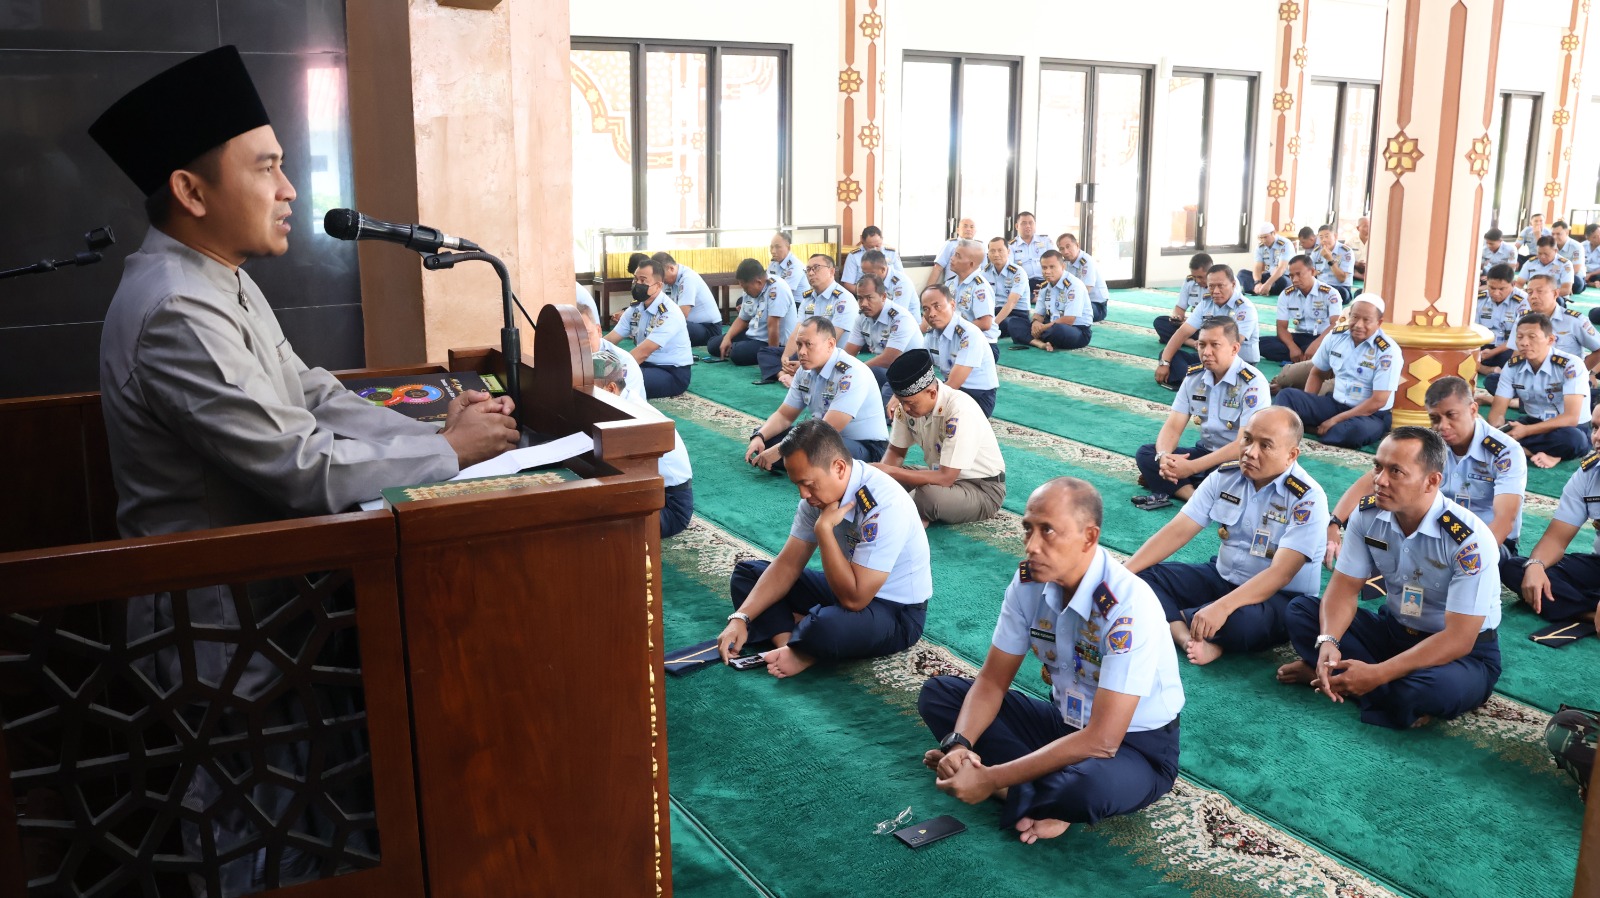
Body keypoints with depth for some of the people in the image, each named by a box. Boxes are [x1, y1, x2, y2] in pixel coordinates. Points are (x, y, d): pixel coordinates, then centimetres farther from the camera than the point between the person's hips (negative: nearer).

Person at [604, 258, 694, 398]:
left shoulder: (669, 313, -21)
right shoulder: (635, 308, 3)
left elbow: (643, 352, -28)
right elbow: (610, 340, 0)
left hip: (673, 373, -7)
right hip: (647, 365, 7)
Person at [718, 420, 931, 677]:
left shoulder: (883, 505, -31)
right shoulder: (820, 491, -7)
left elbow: (854, 599, -31)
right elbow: (788, 565, -2)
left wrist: (824, 528, -30)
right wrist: (741, 618, -13)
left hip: (896, 611, -8)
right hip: (846, 588, 8)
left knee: (826, 628, -40)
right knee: (746, 572, 4)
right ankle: (789, 642, -19)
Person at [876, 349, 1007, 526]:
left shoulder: (960, 411, -31)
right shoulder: (911, 400, -10)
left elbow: (946, 478, -31)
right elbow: (896, 452, 3)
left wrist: (890, 471, -30)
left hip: (983, 490, -7)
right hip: (943, 475, 7)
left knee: (929, 494, -37)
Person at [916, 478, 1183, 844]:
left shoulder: (1129, 607, -30)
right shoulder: (1029, 581, -11)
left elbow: (1102, 740, -32)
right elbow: (992, 681, -3)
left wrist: (992, 779, -32)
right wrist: (958, 744, -23)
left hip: (1136, 745, -7)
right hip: (1067, 723, 7)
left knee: (1091, 785, -41)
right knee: (938, 693, -5)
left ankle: (1013, 788, -9)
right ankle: (1041, 792, -15)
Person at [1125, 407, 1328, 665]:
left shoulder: (1307, 499, -20)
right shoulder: (1225, 477, -3)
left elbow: (1281, 573, -28)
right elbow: (1177, 531, -6)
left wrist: (1222, 607, -42)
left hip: (1281, 598, -6)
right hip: (1223, 577, 6)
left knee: (1240, 621, -40)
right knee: (1141, 577, -13)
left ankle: (1168, 616, -13)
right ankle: (1191, 640, -32)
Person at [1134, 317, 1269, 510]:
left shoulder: (1253, 383, -18)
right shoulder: (1193, 376, 0)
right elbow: (1173, 427, -2)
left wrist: (1191, 468, -29)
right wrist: (1163, 457, -27)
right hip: (1206, 452, 7)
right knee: (1145, 454, -13)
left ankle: (1167, 486, -21)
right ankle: (1198, 497, -28)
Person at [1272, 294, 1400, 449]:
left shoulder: (1388, 351, -15)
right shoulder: (1336, 336, 1)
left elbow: (1378, 401, -18)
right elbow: (1317, 374, 12)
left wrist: (1335, 420, -19)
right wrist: (1305, 406, -4)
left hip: (1371, 415, -5)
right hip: (1335, 403, 5)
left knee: (1356, 430, -41)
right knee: (1287, 396, -15)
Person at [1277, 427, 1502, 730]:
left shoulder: (1469, 540, -27)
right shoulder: (1368, 515, -11)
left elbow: (1458, 639, -28)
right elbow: (1345, 589, -7)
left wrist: (1377, 674, -35)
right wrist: (1328, 643, -29)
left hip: (1465, 653, -5)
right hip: (1393, 631, 5)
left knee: (1436, 687, -40)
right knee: (1300, 611, -12)